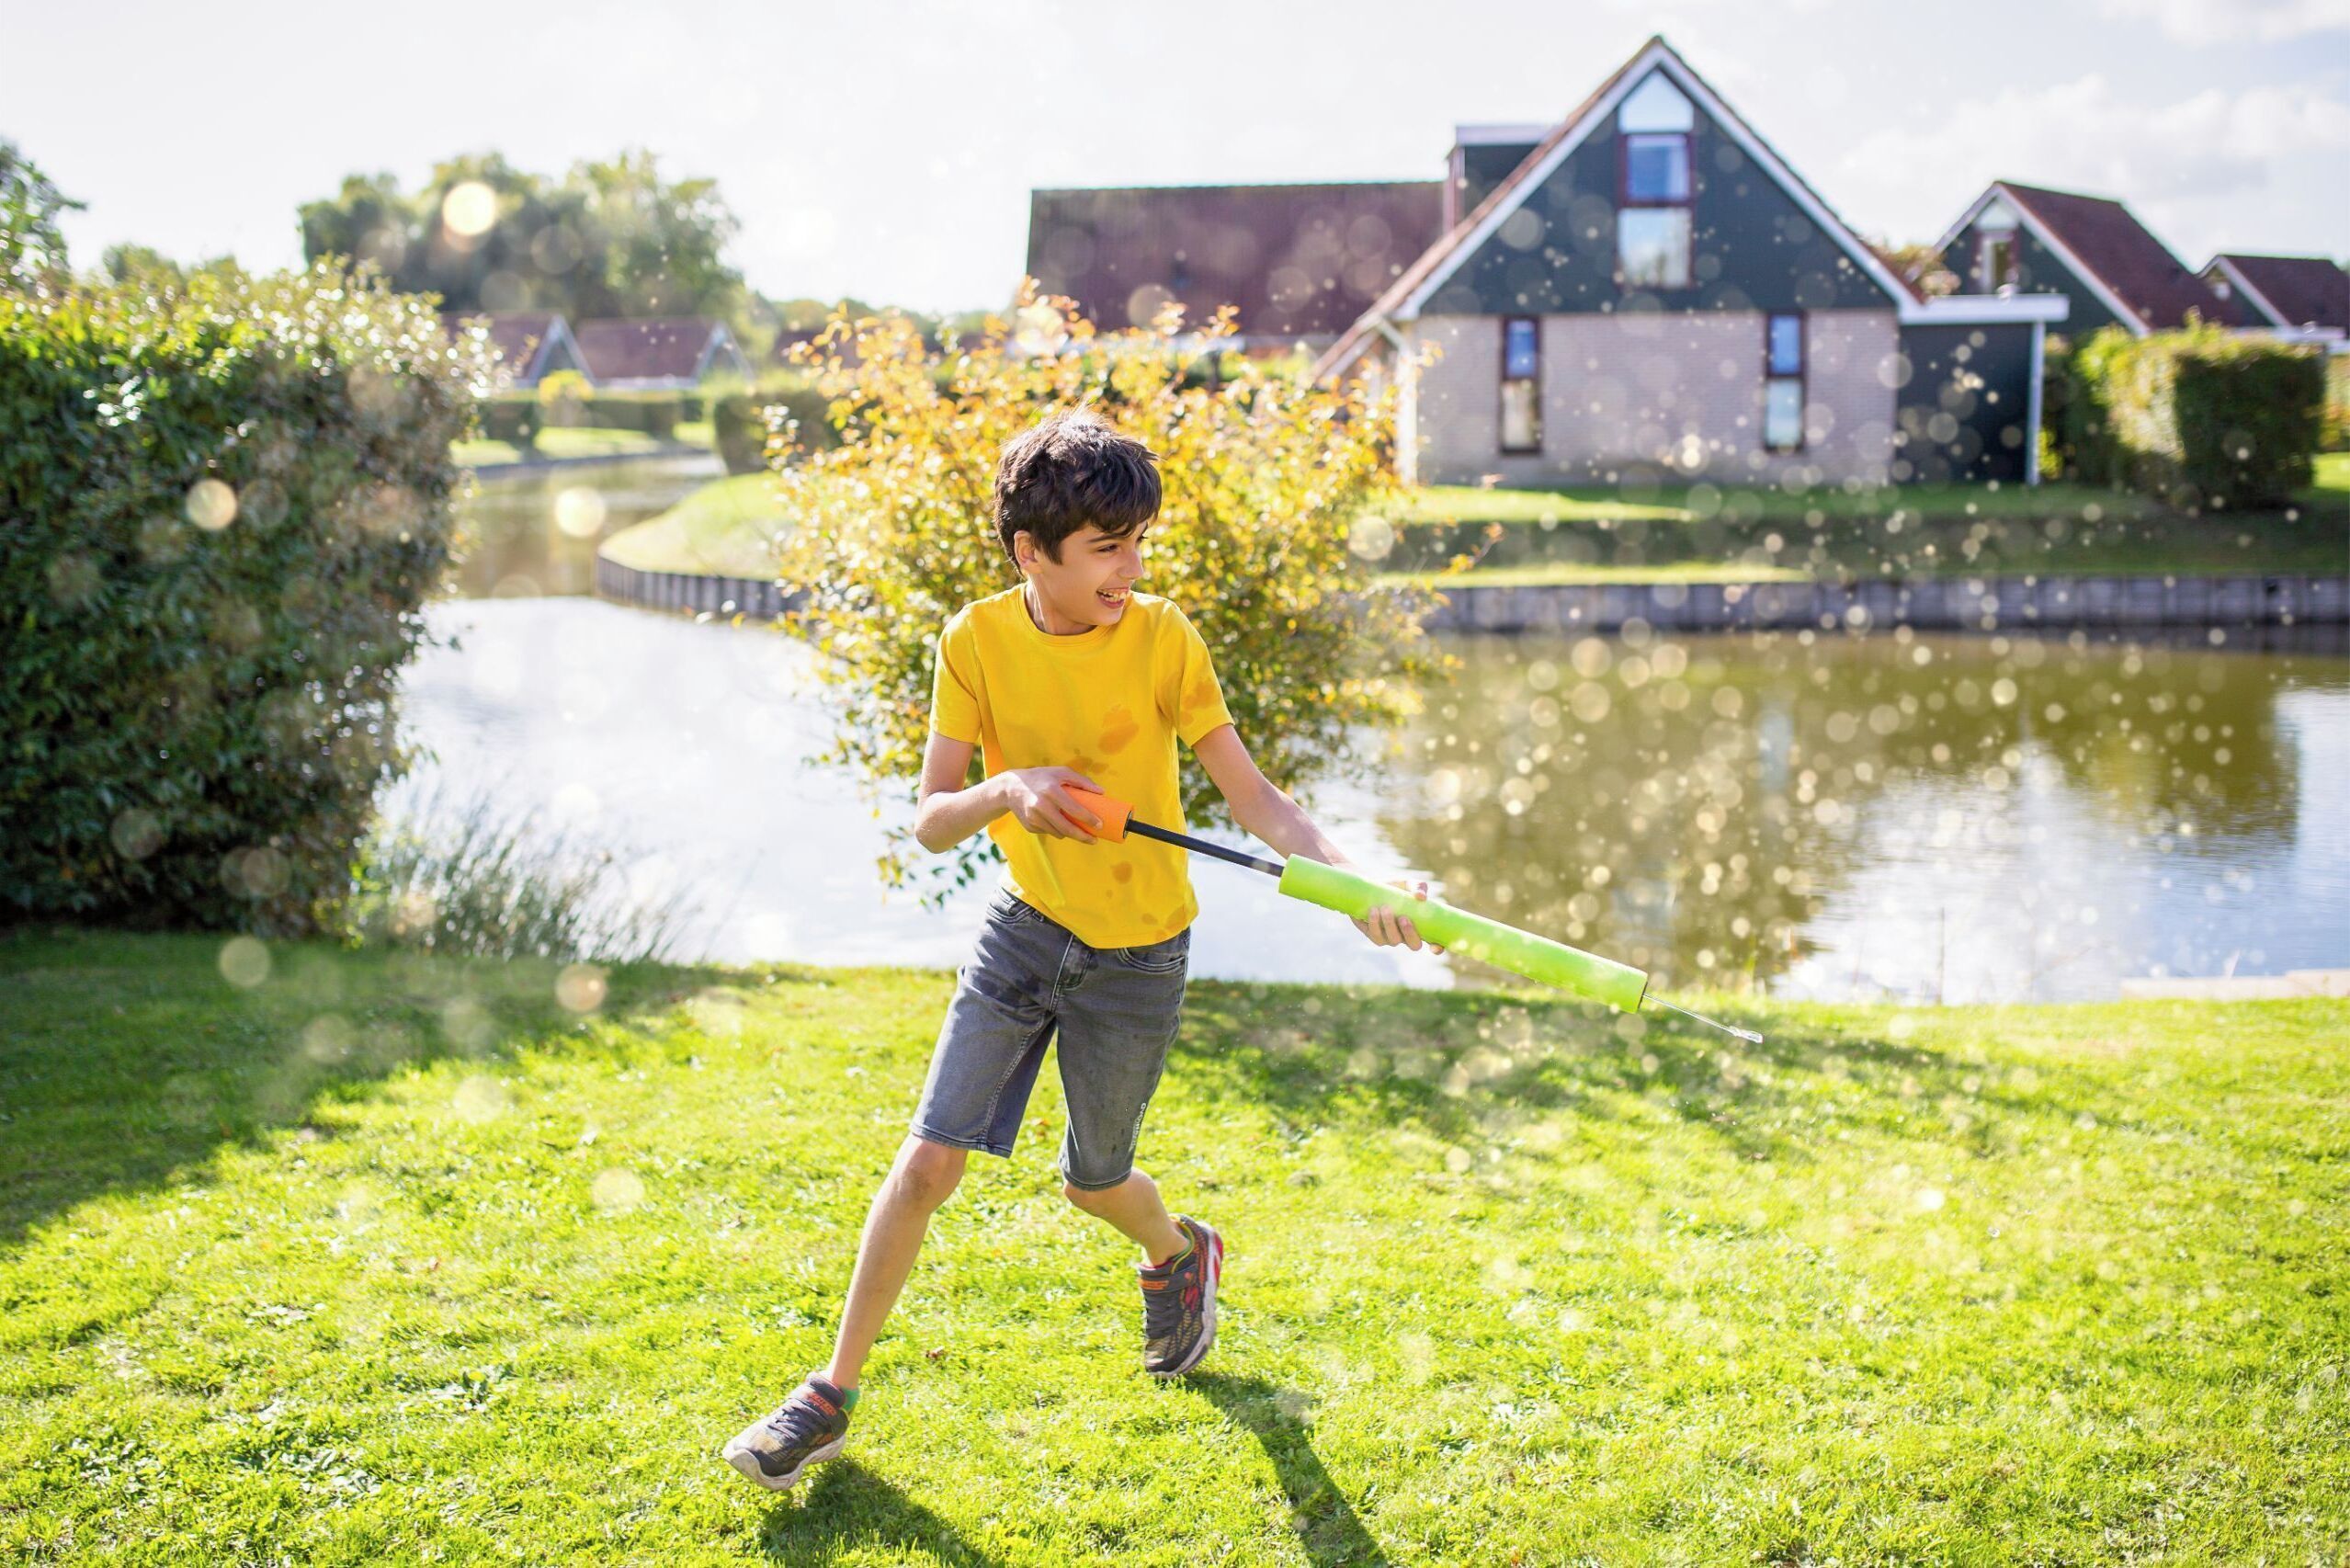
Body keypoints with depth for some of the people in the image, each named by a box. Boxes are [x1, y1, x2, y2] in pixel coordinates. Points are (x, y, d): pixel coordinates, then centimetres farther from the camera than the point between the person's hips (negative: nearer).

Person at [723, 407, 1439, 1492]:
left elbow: (1249, 792, -15)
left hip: (1138, 955, -1)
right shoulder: (977, 641, -11)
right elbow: (930, 823, -11)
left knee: (1094, 1181, 13)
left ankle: (1179, 1253, 49)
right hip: (1024, 928, 1)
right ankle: (834, 1393, 9)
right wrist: (1010, 789, -33)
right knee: (930, 1156, -4)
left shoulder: (1161, 638, -16)